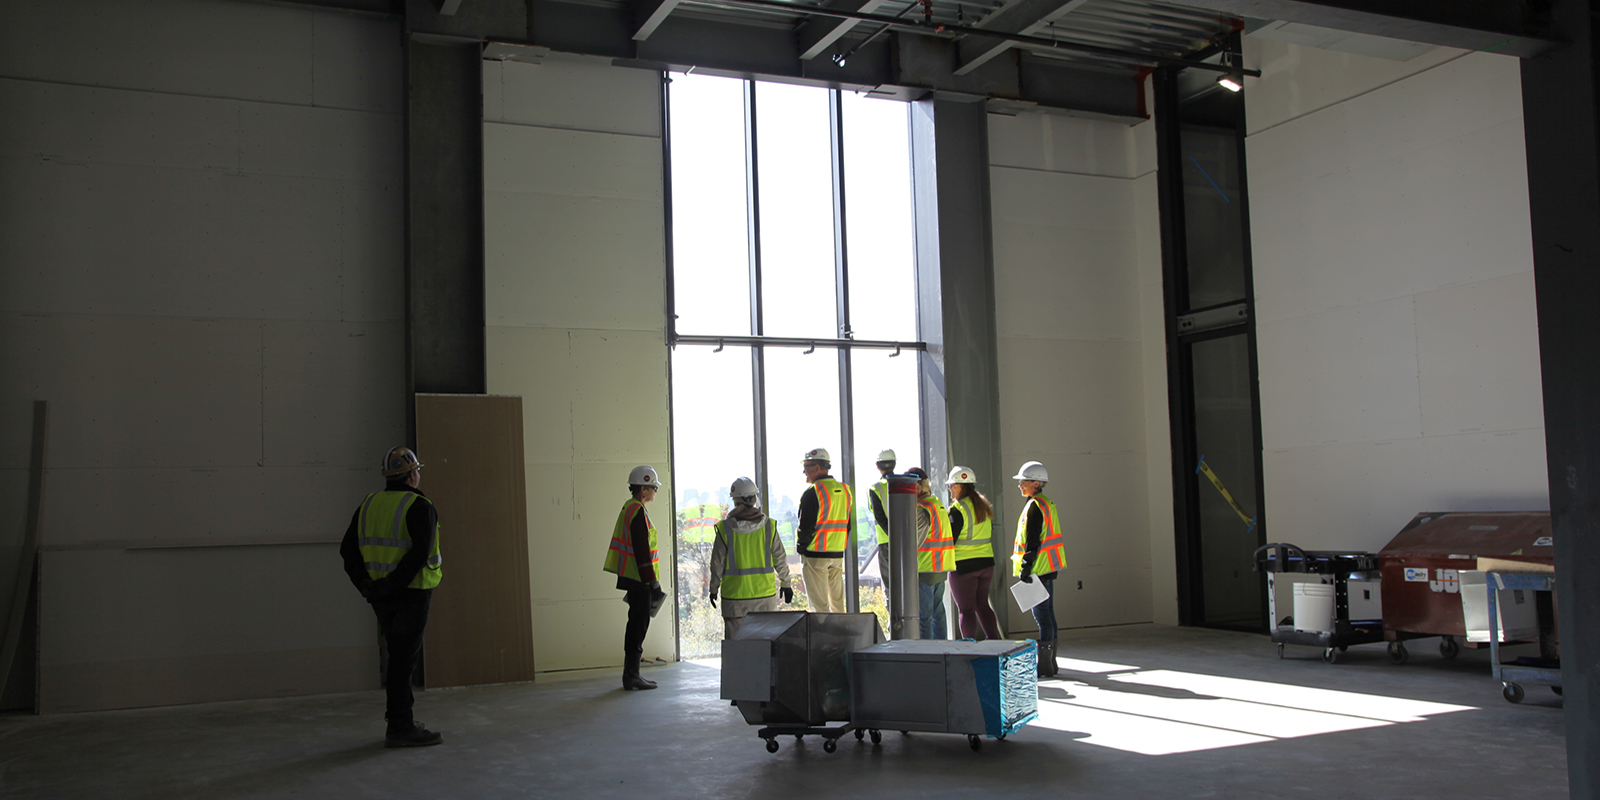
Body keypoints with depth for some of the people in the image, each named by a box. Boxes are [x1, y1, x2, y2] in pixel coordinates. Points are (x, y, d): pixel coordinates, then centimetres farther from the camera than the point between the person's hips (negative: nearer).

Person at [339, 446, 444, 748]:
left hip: (380, 596, 7)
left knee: (400, 656, 16)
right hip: (410, 594, -7)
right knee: (404, 658, -3)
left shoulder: (368, 505, 12)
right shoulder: (419, 507, -10)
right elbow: (419, 553, -23)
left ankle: (401, 722, 23)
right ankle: (400, 729, 0)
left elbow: (348, 550, 10)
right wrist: (394, 583, -18)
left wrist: (366, 585, 5)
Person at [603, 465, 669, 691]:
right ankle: (631, 676, 1)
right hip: (638, 579, -10)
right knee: (639, 624, -4)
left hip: (632, 578, 10)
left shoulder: (629, 508, 15)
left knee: (637, 624, 15)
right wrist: (652, 582, -20)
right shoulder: (637, 512, -17)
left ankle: (632, 674, 22)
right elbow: (641, 551, -21)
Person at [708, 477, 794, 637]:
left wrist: (713, 589, 9)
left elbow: (717, 563, -3)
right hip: (765, 594, 2)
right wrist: (785, 584, 15)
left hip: (735, 596, -2)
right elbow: (780, 559, 2)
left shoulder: (725, 528, -8)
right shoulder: (769, 525, -4)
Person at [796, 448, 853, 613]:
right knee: (837, 602, 14)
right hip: (837, 554, 7)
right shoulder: (845, 490, 9)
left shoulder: (813, 493, -15)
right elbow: (849, 525, 14)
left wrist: (800, 546, -1)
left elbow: (805, 526, -16)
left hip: (815, 555, -7)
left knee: (819, 605, -1)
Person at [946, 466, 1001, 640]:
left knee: (965, 609, 0)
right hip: (986, 562, 7)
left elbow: (949, 539, -15)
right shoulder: (984, 505, 8)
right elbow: (988, 532, 13)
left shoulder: (958, 509, -15)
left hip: (963, 565, -7)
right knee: (982, 605, 16)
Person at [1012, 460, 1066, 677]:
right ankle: (1050, 663, 20)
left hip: (1038, 568, -10)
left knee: (1042, 614, -7)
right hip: (1048, 568, 10)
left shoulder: (1034, 507, -14)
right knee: (1047, 614, 13)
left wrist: (1026, 570, -19)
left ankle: (1044, 665, -4)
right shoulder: (1047, 504, 16)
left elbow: (1032, 542, -19)